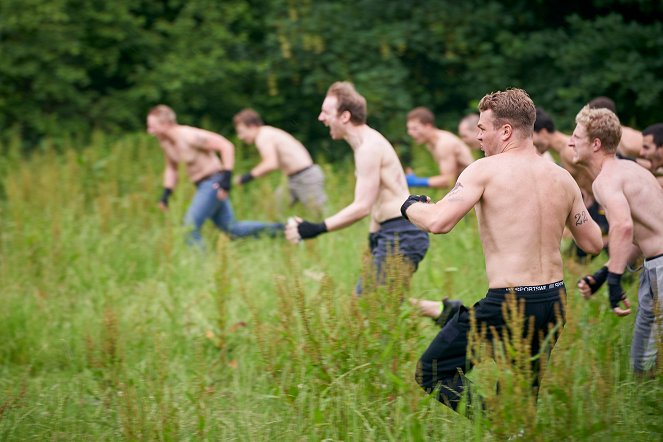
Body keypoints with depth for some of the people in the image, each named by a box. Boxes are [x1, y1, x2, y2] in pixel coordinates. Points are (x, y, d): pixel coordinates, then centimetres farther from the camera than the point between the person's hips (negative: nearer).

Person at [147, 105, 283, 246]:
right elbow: (171, 168, 19)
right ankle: (277, 229, 27)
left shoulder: (190, 136, -24)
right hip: (202, 186, 9)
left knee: (190, 227, -17)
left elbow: (226, 146, -23)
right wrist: (166, 194, 8)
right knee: (232, 228, 15)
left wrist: (227, 177, -26)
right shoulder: (165, 142, 2)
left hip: (213, 182, -9)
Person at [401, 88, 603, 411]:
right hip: (554, 301, 7)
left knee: (432, 372, 4)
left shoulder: (485, 170, -9)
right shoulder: (563, 178, 8)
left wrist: (410, 206, 2)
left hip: (509, 302, -7)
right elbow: (593, 243, 15)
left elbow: (438, 222, -19)